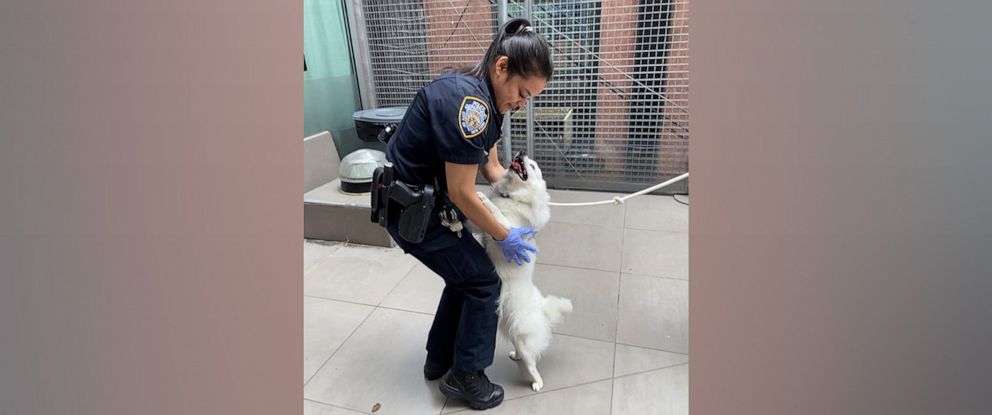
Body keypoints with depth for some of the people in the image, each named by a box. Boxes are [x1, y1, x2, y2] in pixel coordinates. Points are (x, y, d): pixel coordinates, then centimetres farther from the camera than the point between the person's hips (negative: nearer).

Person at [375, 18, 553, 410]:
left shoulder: (484, 97, 3)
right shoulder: (467, 100, -28)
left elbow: (491, 166, 12)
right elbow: (462, 193, -24)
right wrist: (505, 236, -12)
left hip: (426, 201, 9)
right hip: (411, 210, -9)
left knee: (464, 275, 18)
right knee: (483, 282, 1)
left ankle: (439, 360, 36)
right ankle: (465, 376, 20)